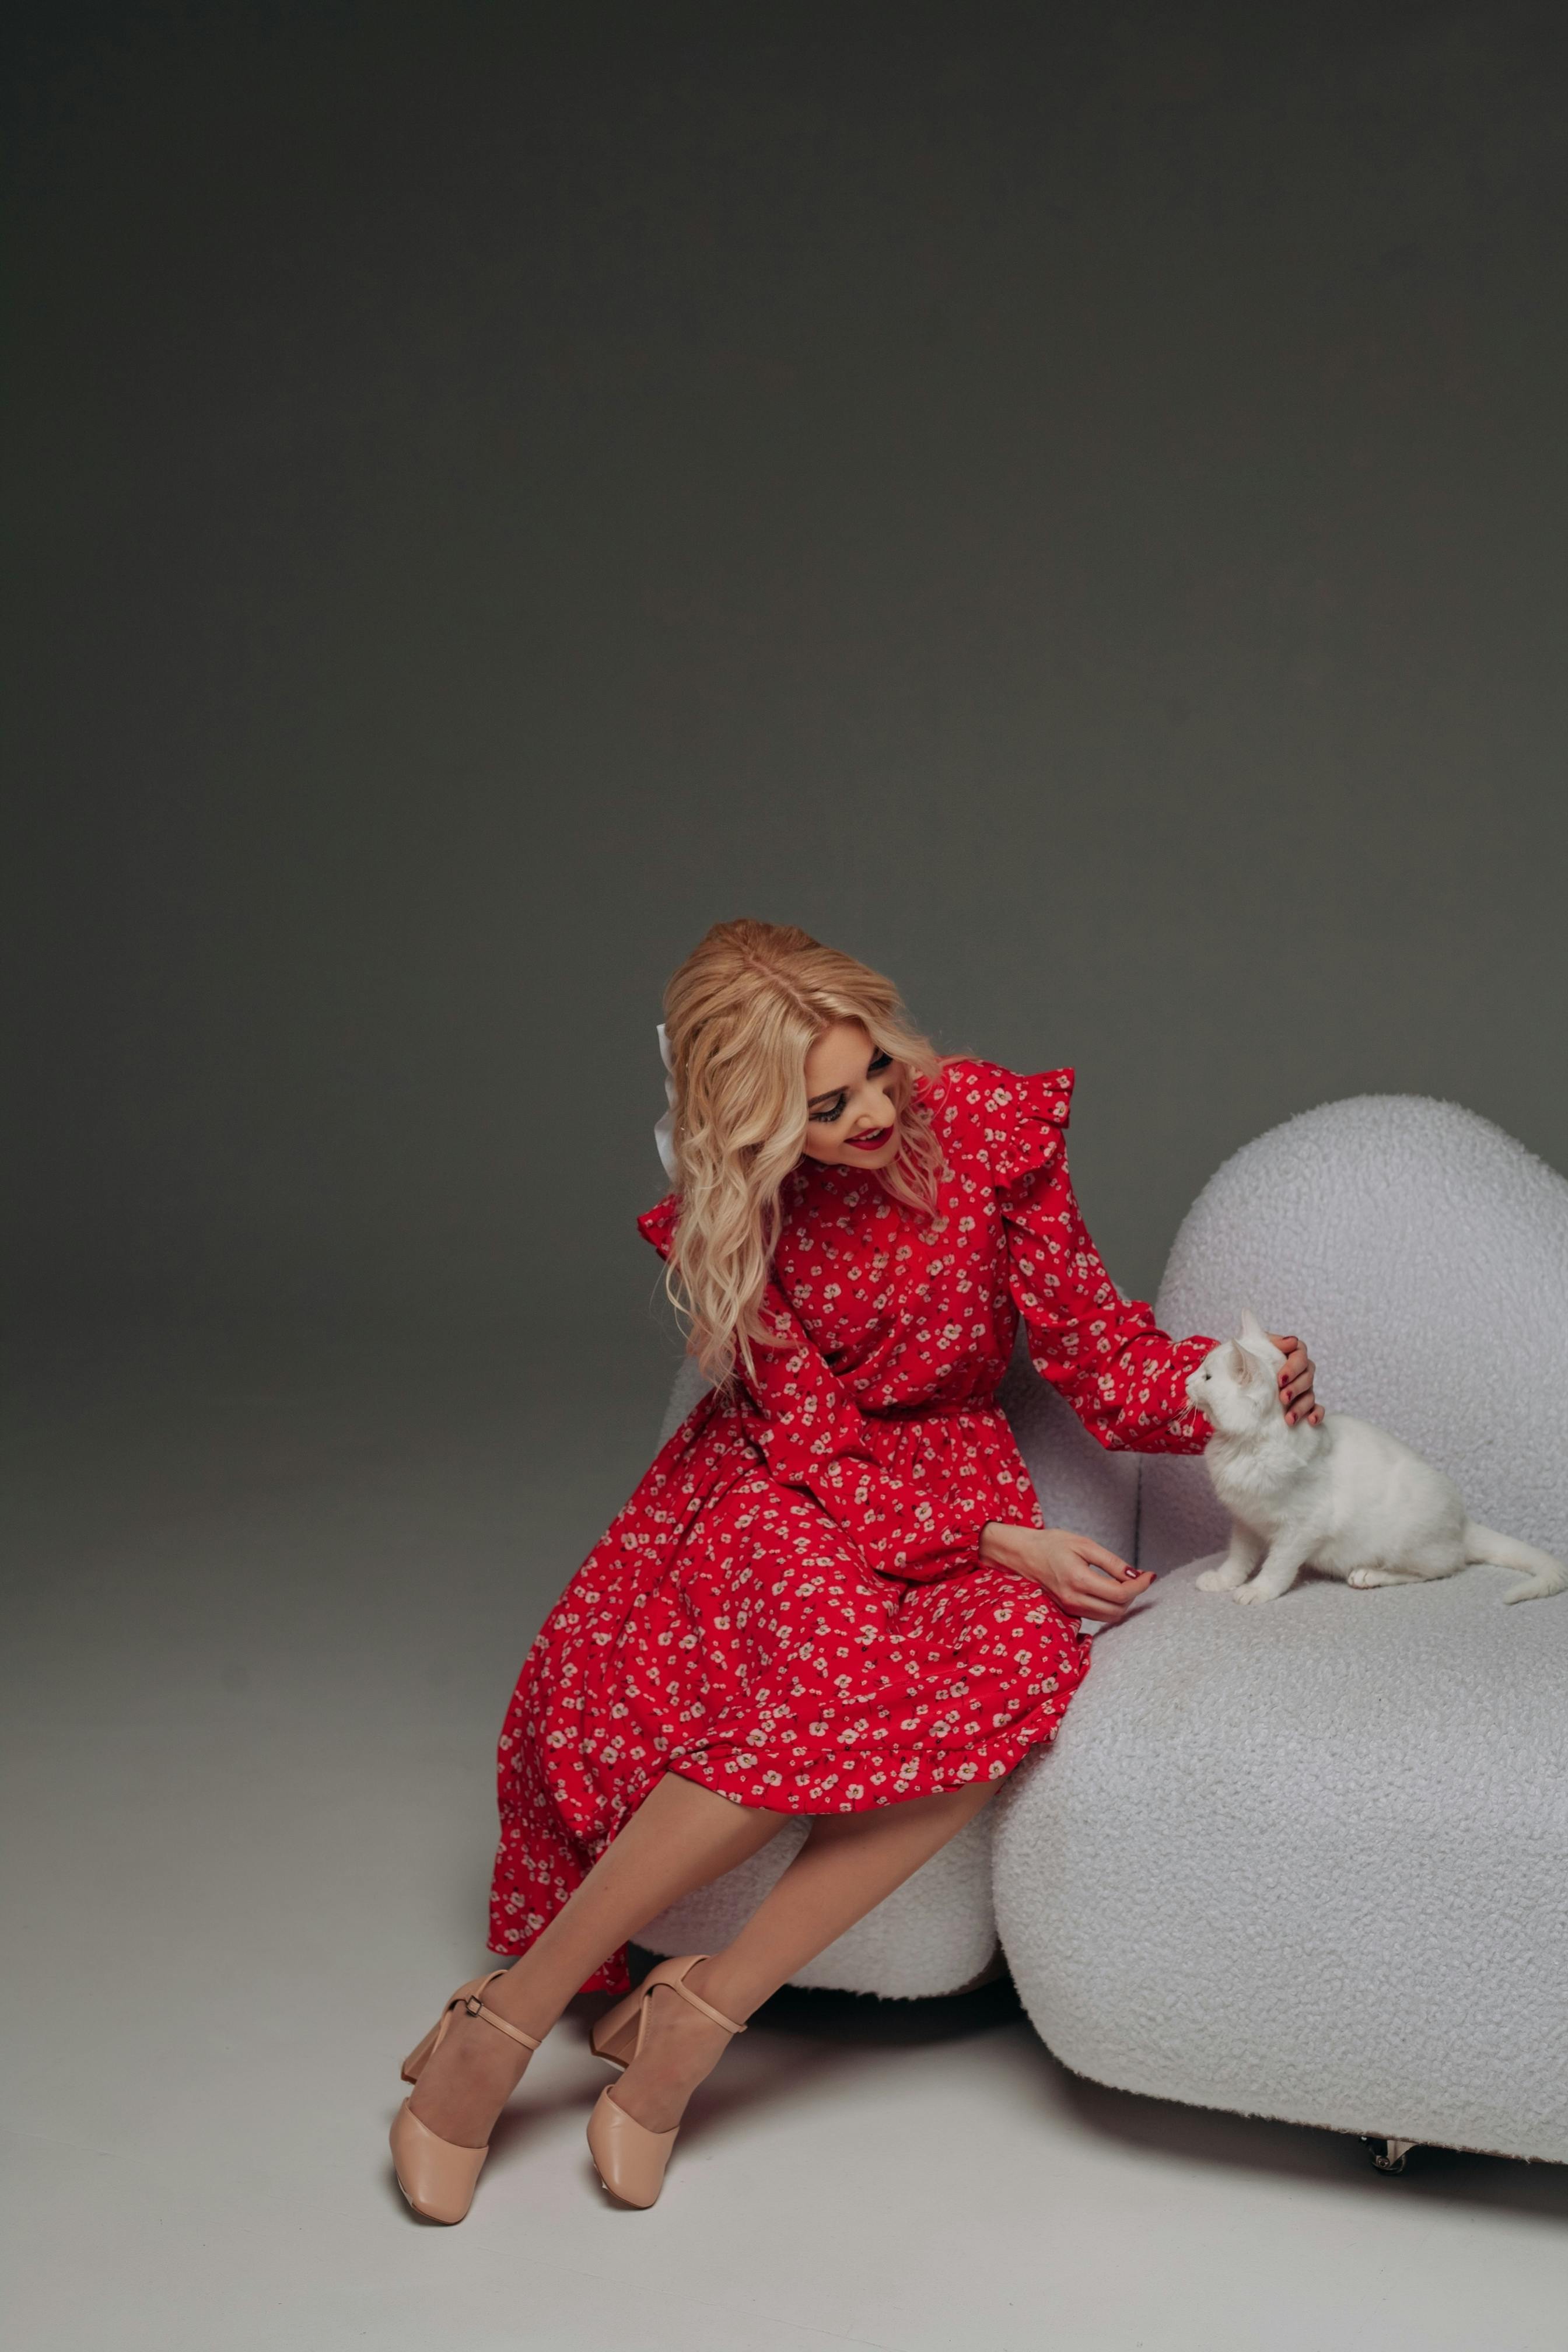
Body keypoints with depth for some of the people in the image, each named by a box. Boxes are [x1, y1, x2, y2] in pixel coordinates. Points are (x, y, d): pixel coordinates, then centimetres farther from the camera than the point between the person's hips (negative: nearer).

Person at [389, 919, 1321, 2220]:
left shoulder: (986, 1122, -10)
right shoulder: (728, 1220, -12)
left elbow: (1095, 1345, -3)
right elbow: (819, 1454, -13)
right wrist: (1001, 1544, -25)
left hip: (962, 1470, 3)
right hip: (789, 1492, -2)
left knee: (1021, 1669, -33)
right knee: (835, 1683, -36)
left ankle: (701, 2013, -24)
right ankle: (504, 2025, -23)